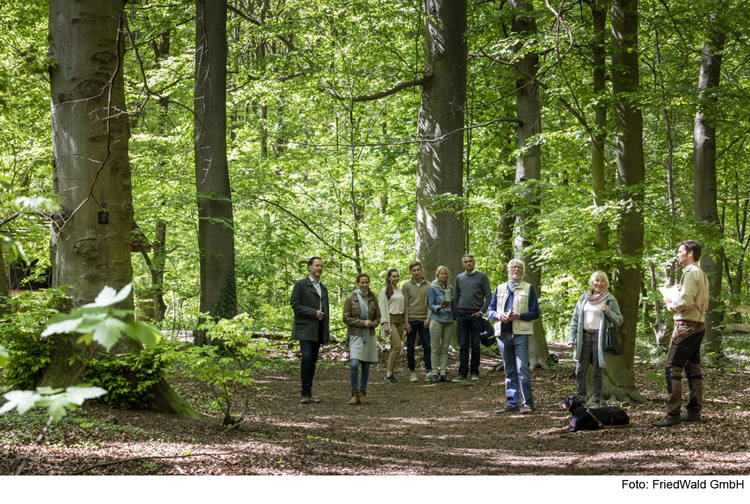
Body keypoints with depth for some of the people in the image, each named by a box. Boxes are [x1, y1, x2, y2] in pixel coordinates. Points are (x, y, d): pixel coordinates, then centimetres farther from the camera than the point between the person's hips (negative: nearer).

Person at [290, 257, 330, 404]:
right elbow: (295, 305, -9)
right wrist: (313, 313, -15)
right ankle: (305, 394, -16)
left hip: (318, 331, 6)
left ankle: (309, 394, 6)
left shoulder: (323, 288, 20)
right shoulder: (300, 285, -1)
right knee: (307, 358, -16)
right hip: (305, 329, -6)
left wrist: (327, 330, 21)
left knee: (313, 361, 4)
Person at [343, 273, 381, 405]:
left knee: (366, 366, 6)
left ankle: (363, 393, 16)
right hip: (355, 335, -4)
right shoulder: (350, 299, -2)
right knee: (354, 365, -17)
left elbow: (378, 317, 14)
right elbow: (346, 318, -5)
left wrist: (372, 324, -8)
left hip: (369, 335, 4)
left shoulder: (372, 299, 8)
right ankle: (355, 394, -9)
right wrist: (363, 323, -14)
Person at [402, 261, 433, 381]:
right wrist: (406, 322, -6)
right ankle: (412, 371, 10)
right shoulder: (406, 286, 4)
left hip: (424, 321, 1)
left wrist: (428, 318, -10)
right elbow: (405, 305, 0)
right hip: (411, 320, -1)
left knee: (427, 346, -5)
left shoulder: (428, 286, 7)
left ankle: (429, 371, -5)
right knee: (410, 347, 2)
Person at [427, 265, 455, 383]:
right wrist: (439, 307, -24)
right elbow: (431, 305, -6)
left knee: (445, 348, 4)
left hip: (449, 320, 5)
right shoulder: (433, 288, -2)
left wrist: (454, 316, 14)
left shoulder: (450, 288, 14)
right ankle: (435, 373, -1)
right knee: (436, 348, -3)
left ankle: (443, 373, 6)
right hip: (437, 319, -5)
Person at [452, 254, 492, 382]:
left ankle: (474, 373, 5)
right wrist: (455, 315, 9)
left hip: (476, 315, -2)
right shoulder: (459, 278, 12)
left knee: (475, 345, 0)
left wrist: (481, 311, -9)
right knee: (463, 346, 0)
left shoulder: (481, 277, 2)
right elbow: (456, 298, 16)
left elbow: (488, 296, 1)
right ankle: (462, 373, 0)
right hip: (462, 315, 3)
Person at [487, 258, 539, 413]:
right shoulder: (500, 288, 16)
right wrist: (498, 315, -6)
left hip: (520, 333, -4)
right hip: (503, 334, 4)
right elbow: (490, 310, 17)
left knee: (522, 369, -10)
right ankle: (512, 403, 12)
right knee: (509, 371, 8)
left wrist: (518, 316, -15)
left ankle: (528, 403, -4)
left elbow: (535, 313, 2)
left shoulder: (528, 288, 6)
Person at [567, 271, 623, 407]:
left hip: (599, 337, -3)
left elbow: (619, 320, 5)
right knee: (580, 371, 2)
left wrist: (608, 312, -14)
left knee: (597, 371, -1)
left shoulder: (610, 299, 2)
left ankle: (596, 401, 6)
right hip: (584, 336, 3)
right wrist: (571, 339, 4)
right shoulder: (584, 298, 11)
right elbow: (575, 319, 11)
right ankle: (580, 400, 10)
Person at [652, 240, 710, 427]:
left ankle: (673, 414, -15)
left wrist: (672, 304, -4)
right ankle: (694, 410, 16)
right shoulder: (701, 274, 19)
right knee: (693, 368, 13)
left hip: (687, 326, -11)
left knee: (672, 367, -11)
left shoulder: (690, 272, -12)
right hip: (699, 325, 11)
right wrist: (676, 305, 15)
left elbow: (685, 301, -23)